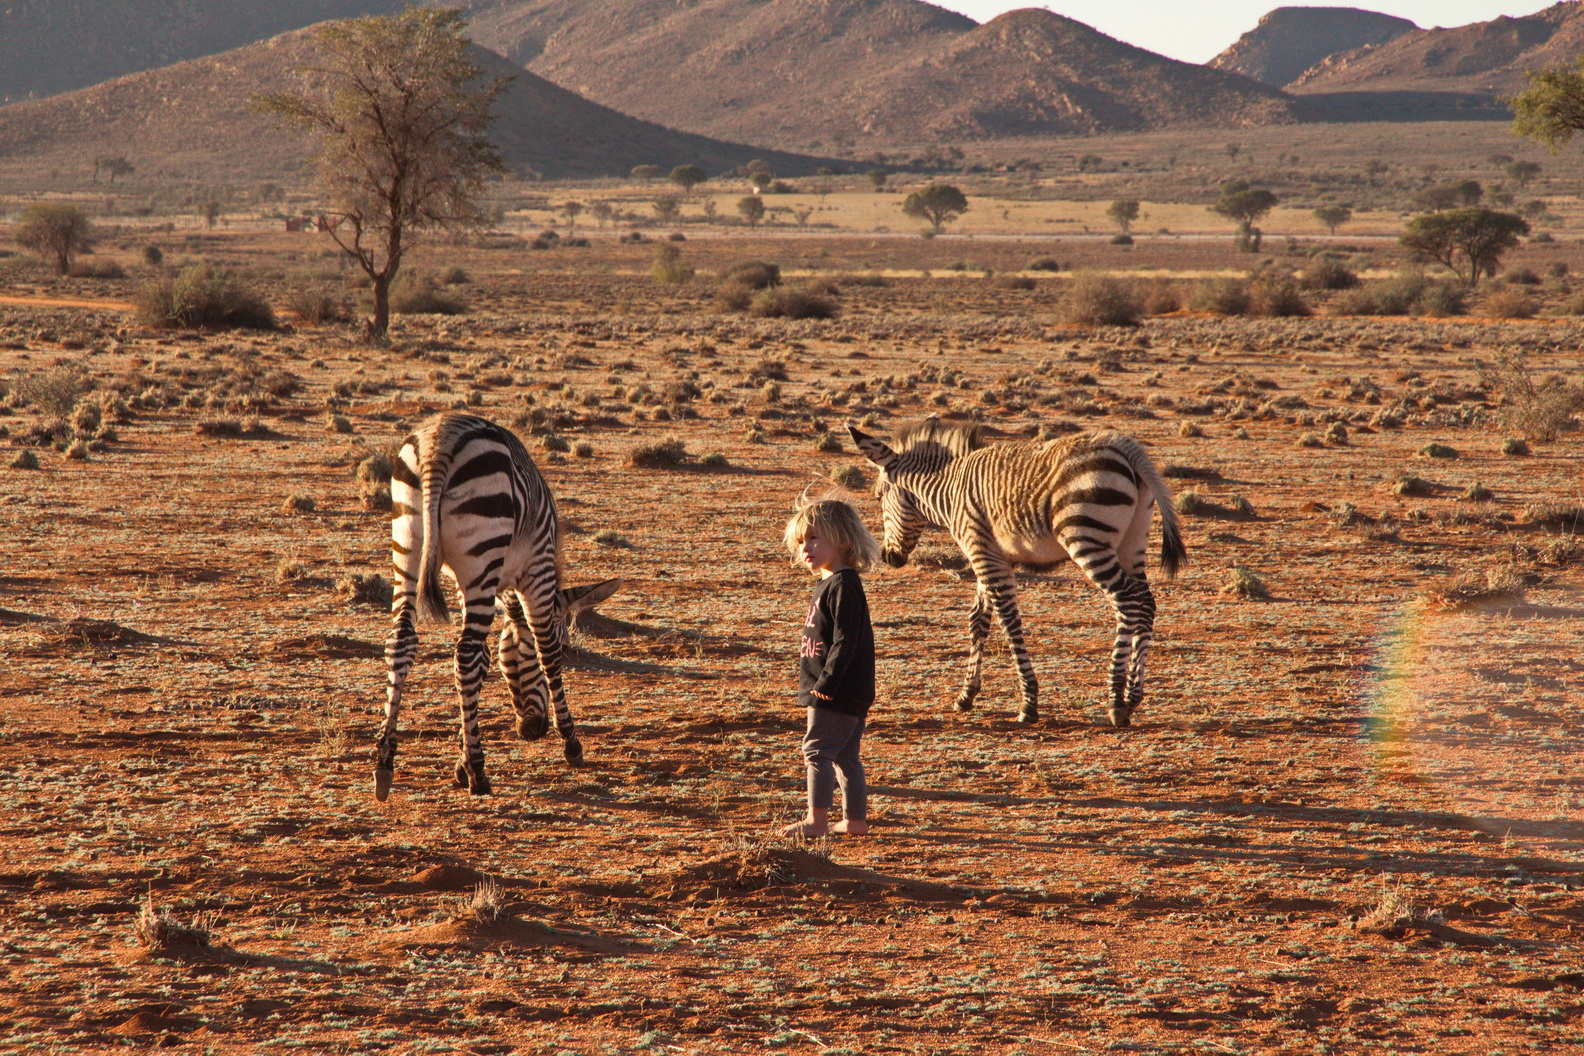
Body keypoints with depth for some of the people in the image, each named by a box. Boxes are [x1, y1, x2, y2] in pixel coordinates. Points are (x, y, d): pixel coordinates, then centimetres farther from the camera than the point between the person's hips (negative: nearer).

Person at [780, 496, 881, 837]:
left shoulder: (844, 585, -16)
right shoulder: (829, 584, 16)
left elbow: (845, 639, -23)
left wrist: (827, 681, -24)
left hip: (838, 692, -10)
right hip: (845, 693, 10)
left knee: (817, 748, -8)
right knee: (845, 755, 13)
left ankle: (817, 820, -5)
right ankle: (855, 819, 18)